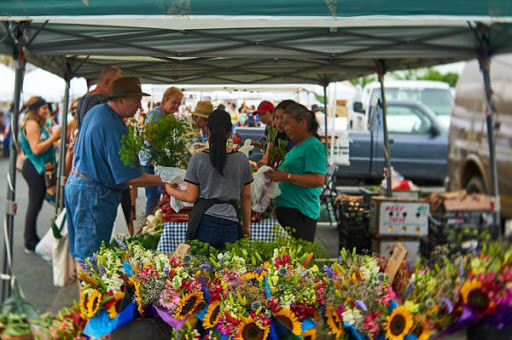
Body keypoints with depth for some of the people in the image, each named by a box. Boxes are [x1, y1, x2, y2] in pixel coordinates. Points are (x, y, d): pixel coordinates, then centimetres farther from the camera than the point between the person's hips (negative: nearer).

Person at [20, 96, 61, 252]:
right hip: (34, 169, -10)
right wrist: (53, 137, -18)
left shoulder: (39, 124, 17)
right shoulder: (32, 124, -14)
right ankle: (30, 242, 0)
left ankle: (31, 240, 20)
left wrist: (54, 135, 9)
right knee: (35, 205, -6)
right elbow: (36, 149, -21)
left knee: (35, 204, 13)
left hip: (39, 169, 10)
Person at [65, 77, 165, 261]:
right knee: (91, 256, -4)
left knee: (79, 250, 17)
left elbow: (77, 149, 21)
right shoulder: (114, 128, -23)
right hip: (93, 194, -10)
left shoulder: (95, 111, 9)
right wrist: (163, 180, -15)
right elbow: (129, 177, -23)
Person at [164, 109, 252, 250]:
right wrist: (246, 225, 20)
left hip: (205, 221, -2)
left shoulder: (197, 159, -3)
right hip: (231, 224, 2)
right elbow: (246, 197, 9)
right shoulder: (242, 159, 4)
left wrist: (170, 190, 17)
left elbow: (191, 197, -1)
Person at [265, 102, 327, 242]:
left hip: (299, 213, -9)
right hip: (285, 210, 10)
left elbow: (318, 180, -20)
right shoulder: (297, 147, 21)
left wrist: (286, 177, -21)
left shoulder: (314, 146, -10)